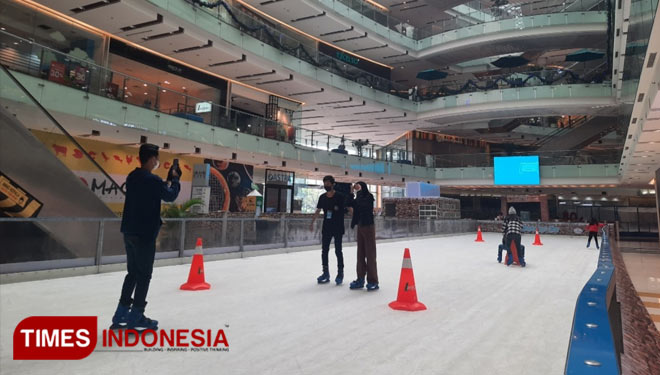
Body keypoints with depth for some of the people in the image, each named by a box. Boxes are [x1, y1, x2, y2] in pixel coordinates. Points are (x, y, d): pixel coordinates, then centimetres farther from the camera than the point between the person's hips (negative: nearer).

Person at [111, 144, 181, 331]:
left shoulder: (132, 177, 10)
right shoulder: (152, 179, -16)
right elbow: (170, 196, -5)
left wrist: (167, 181, 17)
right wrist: (175, 178, 8)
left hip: (130, 231, 9)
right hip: (145, 233, -9)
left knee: (133, 272, 17)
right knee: (144, 275, 1)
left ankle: (121, 314, 21)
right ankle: (136, 316, 8)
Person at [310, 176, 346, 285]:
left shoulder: (340, 196, -8)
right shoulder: (322, 197, 6)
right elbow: (318, 211, 10)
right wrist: (312, 223, 7)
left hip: (338, 228, -5)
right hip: (326, 227, 5)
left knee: (338, 251, 1)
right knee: (324, 250, 8)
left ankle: (340, 273, 14)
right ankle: (325, 273, 19)